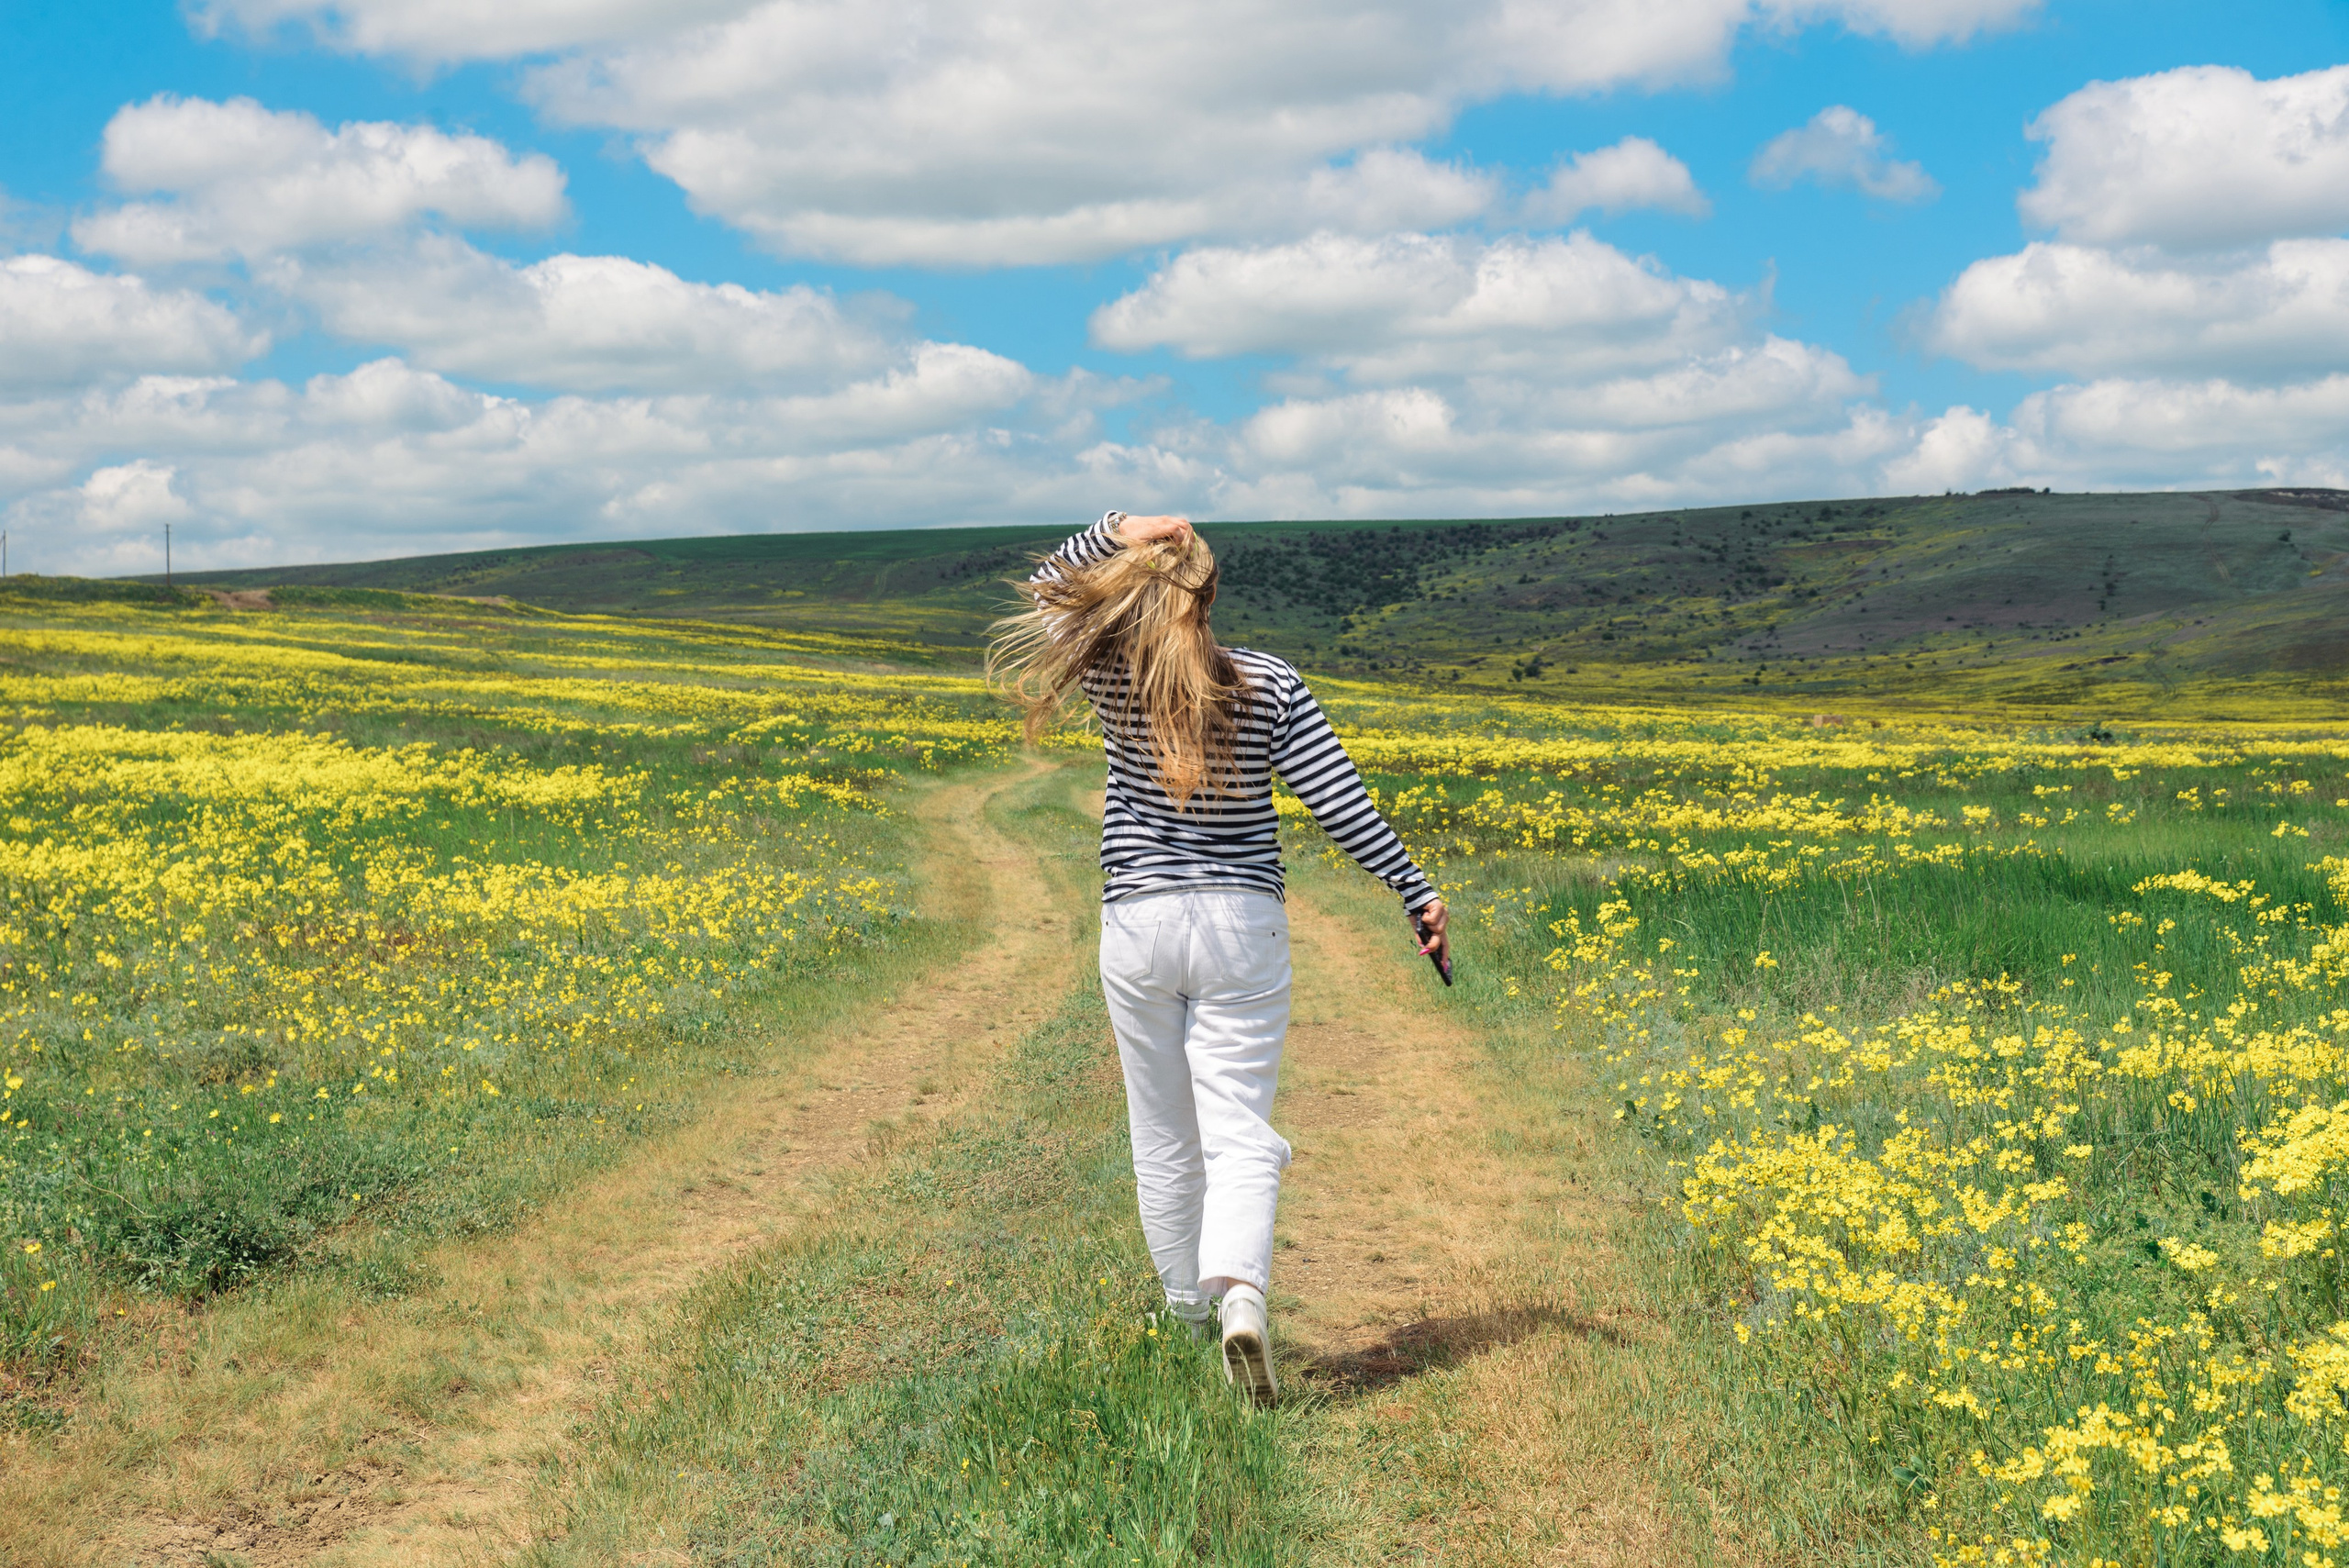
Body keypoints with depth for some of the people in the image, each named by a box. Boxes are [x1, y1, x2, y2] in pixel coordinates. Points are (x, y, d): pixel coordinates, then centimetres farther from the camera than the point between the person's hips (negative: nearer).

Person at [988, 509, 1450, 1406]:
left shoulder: (1115, 677, -3)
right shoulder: (1270, 687, -4)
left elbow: (1043, 596, 13)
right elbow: (1341, 802, -6)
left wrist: (1110, 535, -2)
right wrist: (1416, 893, 0)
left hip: (1138, 926, 1)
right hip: (1241, 928, -1)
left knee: (1164, 1137, 14)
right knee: (1239, 1133, -4)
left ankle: (1187, 1311, 28)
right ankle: (1241, 1294, -28)